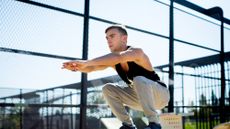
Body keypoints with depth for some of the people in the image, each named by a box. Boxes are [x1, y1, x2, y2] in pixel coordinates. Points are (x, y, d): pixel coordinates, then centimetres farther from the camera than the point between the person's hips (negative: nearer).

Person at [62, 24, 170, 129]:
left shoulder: (136, 52, -24)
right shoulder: (113, 61, -3)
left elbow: (118, 57, -46)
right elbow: (91, 68, -16)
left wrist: (86, 62, -51)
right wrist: (77, 67, -38)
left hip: (160, 94, -6)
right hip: (142, 97, 7)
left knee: (139, 80, -36)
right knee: (108, 88, -7)